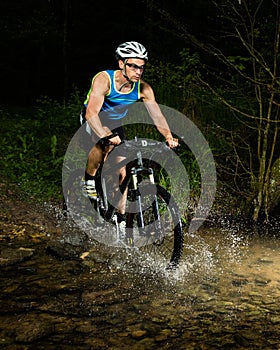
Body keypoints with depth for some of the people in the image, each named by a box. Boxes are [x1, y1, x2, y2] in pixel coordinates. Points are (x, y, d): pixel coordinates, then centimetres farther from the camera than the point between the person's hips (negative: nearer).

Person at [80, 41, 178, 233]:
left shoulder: (143, 89, -19)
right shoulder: (104, 79, -32)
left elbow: (157, 115, -24)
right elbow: (92, 112, -44)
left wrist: (169, 136, -44)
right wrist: (106, 135, -61)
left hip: (115, 123, 4)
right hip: (94, 120, -4)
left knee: (121, 172, -4)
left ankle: (121, 218, 11)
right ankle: (89, 180, -13)